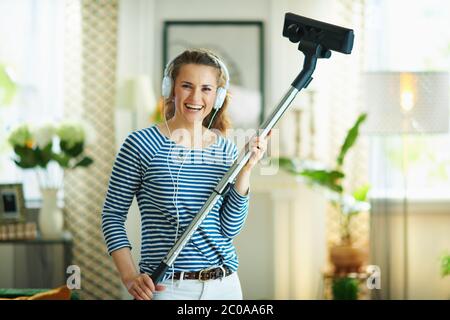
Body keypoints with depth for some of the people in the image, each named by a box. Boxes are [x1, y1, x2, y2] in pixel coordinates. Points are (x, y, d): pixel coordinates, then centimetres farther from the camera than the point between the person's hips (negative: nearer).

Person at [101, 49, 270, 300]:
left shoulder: (227, 150, 5)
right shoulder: (141, 144, -6)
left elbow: (230, 228, 1)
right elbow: (113, 214, -2)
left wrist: (245, 171, -7)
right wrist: (130, 277, -11)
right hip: (166, 287, -3)